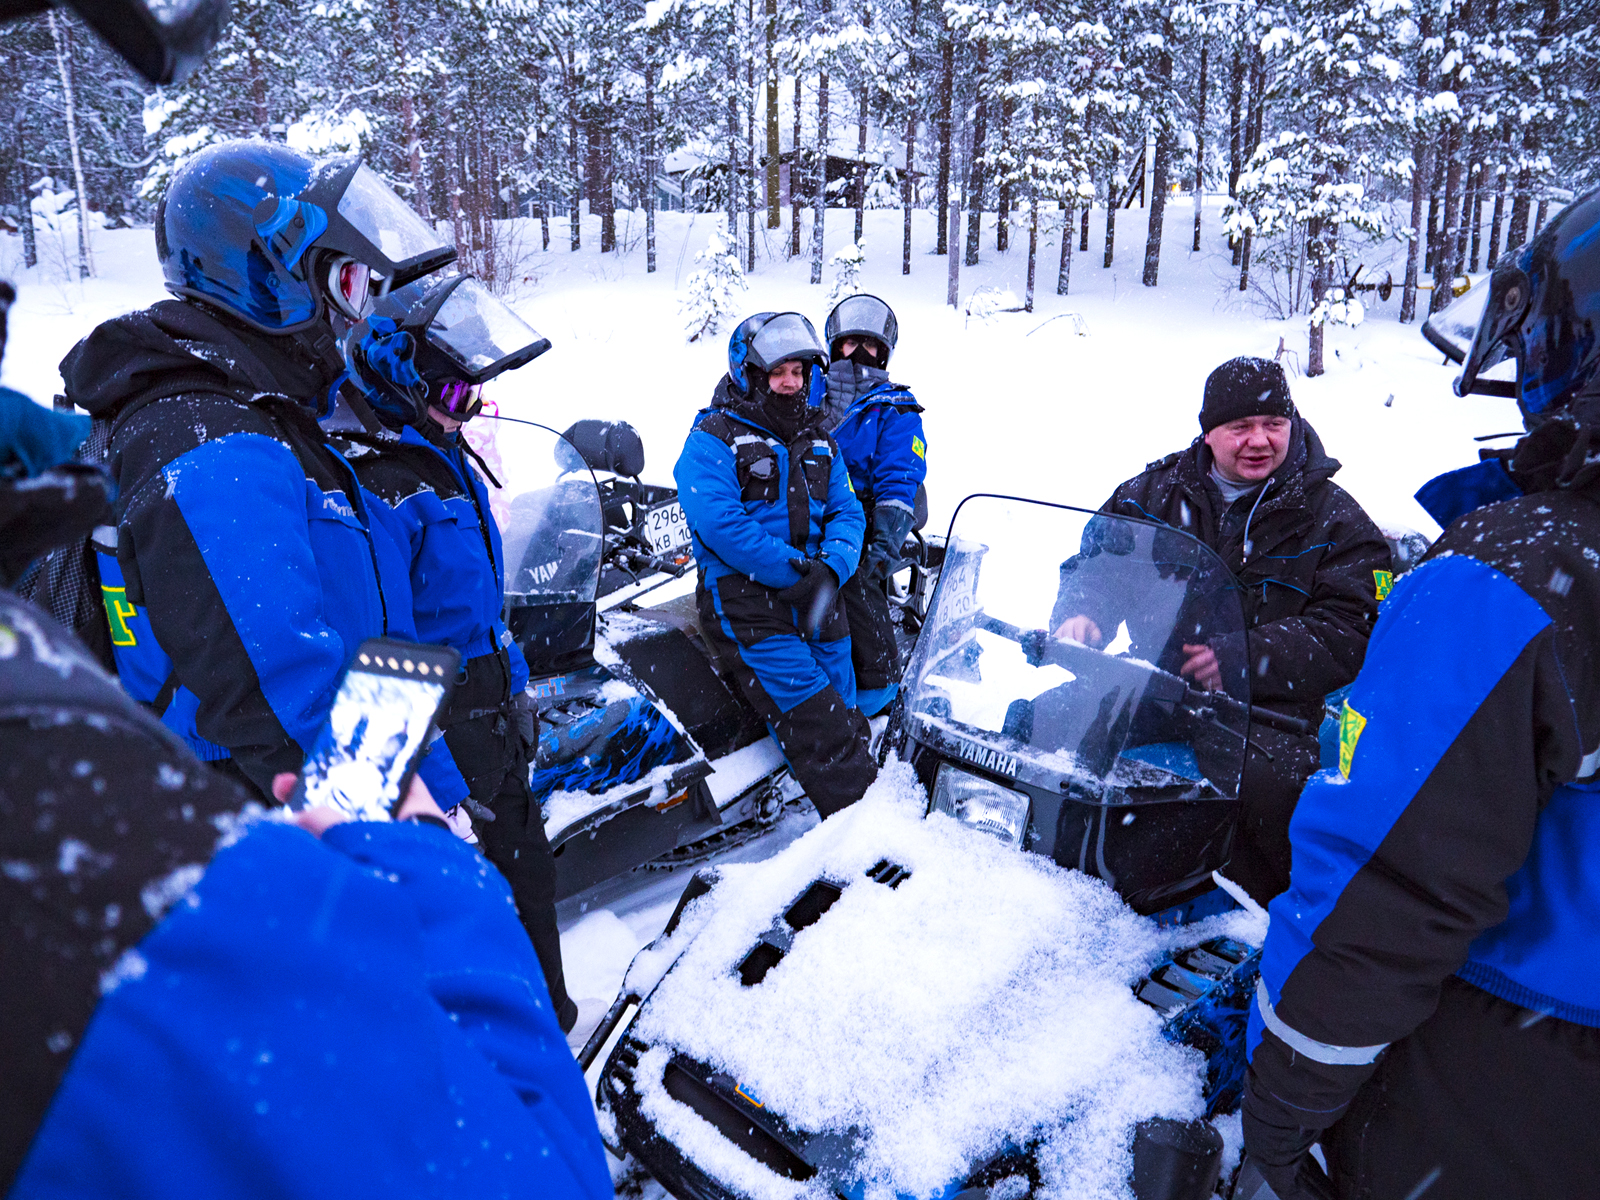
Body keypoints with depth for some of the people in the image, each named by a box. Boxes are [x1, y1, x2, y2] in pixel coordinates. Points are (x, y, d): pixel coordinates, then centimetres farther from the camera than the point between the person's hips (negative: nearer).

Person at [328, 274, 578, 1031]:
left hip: (490, 707, 10)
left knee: (522, 867, 22)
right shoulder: (368, 483, -22)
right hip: (435, 723, -10)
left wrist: (514, 683, 22)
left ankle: (542, 1010, 43)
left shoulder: (448, 462, 10)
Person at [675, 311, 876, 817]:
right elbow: (718, 522, -13)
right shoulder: (712, 438, 0)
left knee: (843, 710, -2)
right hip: (741, 591, -6)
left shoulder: (819, 441, 19)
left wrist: (830, 568, -9)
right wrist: (795, 571, -16)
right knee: (807, 703, -18)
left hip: (814, 597, 6)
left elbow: (846, 513, 13)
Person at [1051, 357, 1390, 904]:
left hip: (1268, 706, -2)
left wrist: (1243, 657, -22)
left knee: (1266, 778, -34)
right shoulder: (1156, 491, 12)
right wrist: (1080, 614, -8)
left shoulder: (1335, 520, 4)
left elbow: (1345, 637, -5)